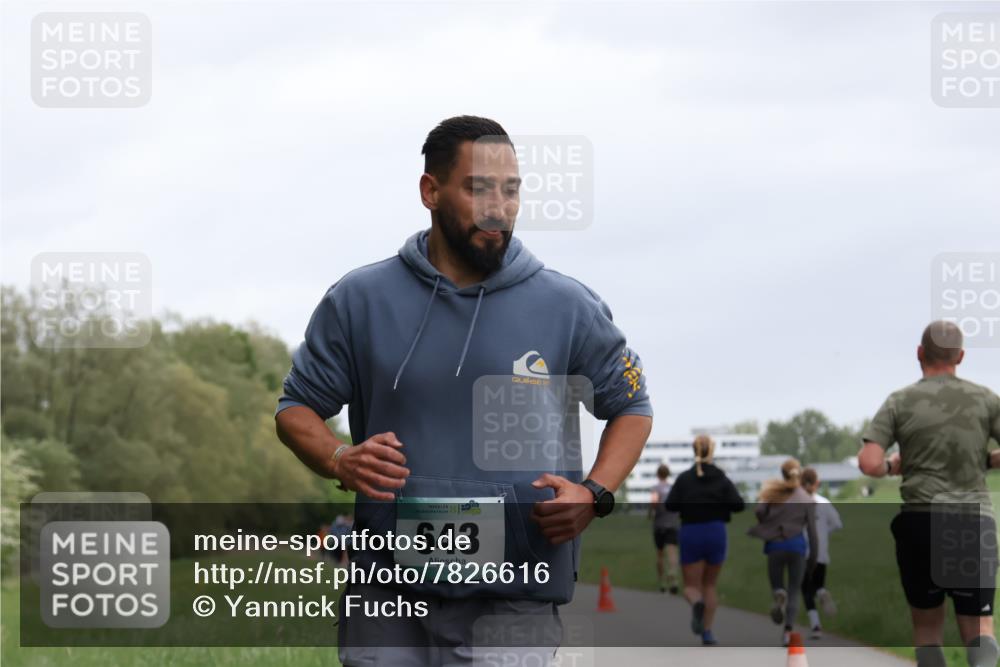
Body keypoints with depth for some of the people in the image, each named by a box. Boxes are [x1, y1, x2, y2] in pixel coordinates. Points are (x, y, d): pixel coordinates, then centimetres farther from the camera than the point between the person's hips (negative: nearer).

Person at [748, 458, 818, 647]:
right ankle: (788, 630, -16)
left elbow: (758, 512, -10)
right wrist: (813, 561, 10)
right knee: (794, 592, 6)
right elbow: (812, 532, 5)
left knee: (776, 585, 14)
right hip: (797, 545, 0)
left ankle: (778, 596, -25)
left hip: (775, 545, 0)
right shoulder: (807, 500, 7)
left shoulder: (774, 493, 8)